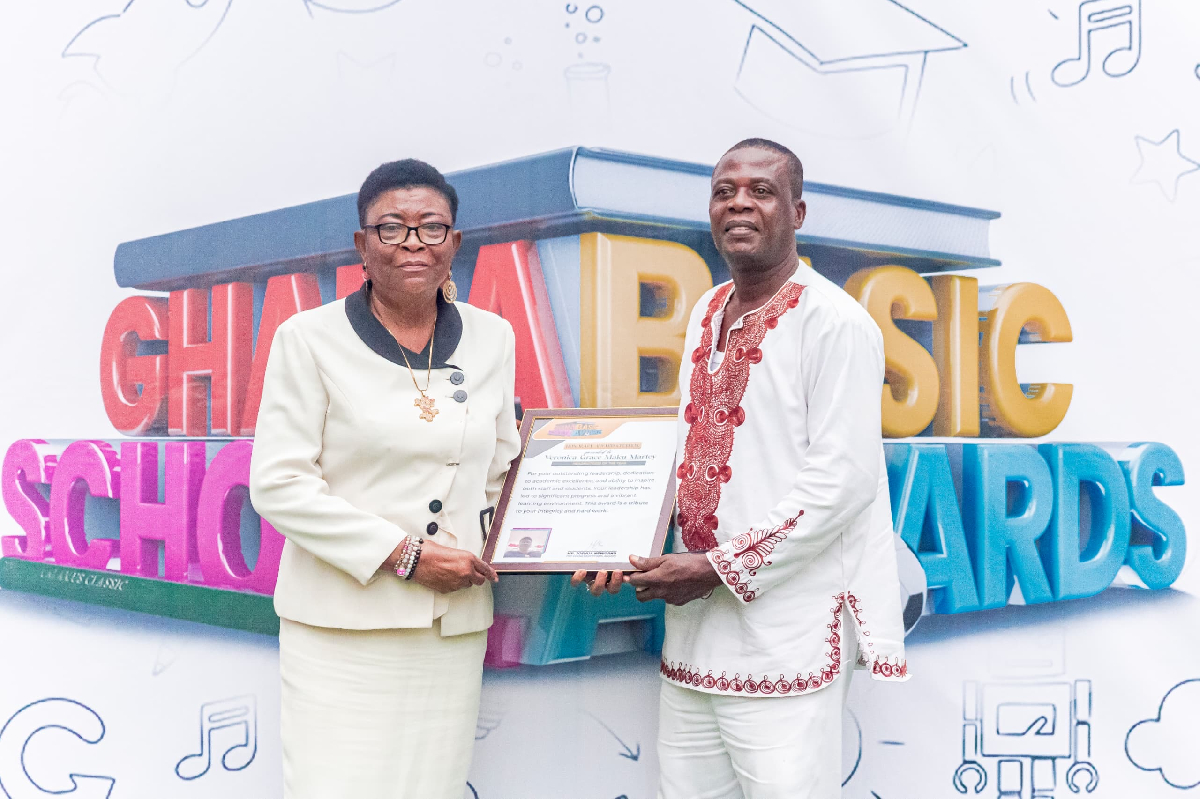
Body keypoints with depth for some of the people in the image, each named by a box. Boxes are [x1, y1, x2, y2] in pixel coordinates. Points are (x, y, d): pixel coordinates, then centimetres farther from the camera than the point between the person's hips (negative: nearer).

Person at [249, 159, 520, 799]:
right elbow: (277, 485, -8)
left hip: (454, 626, 4)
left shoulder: (490, 338, 10)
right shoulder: (310, 338, -2)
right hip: (340, 626, -3)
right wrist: (404, 553, -13)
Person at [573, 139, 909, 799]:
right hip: (692, 630, 7)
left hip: (786, 639, -7)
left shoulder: (834, 322, -9)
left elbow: (842, 481, -15)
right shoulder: (706, 315, 15)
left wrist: (720, 569, -15)